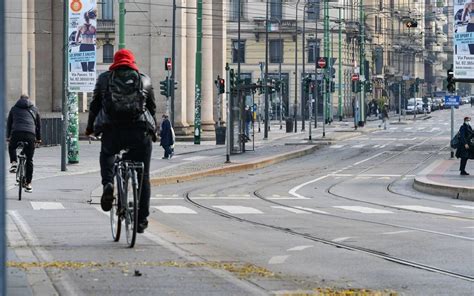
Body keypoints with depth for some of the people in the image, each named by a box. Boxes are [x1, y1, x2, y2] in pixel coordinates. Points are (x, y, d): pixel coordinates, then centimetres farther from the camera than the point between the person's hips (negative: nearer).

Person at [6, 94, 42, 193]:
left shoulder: (14, 108, 22)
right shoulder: (34, 109, 23)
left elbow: (9, 123, 23)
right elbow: (39, 124, 27)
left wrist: (8, 136, 31)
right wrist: (38, 138, 35)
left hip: (16, 134, 0)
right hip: (30, 135, 0)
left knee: (11, 148, 33)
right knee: (29, 160, 8)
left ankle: (13, 163, 7)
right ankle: (28, 184, 7)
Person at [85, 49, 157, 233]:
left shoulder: (104, 79, 12)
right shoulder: (144, 81, 15)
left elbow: (95, 105, 15)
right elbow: (152, 108, 21)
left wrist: (90, 127, 28)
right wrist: (153, 131, 34)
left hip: (112, 131, 0)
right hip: (140, 132, 0)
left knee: (106, 155, 32)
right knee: (143, 176, 11)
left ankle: (108, 184, 3)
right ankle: (142, 220, 11)